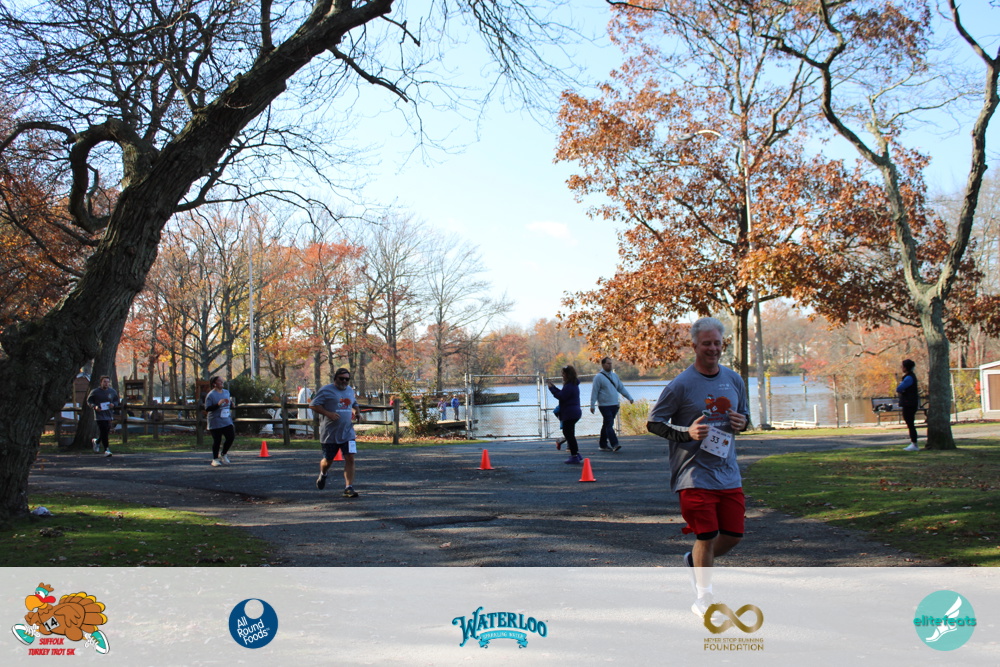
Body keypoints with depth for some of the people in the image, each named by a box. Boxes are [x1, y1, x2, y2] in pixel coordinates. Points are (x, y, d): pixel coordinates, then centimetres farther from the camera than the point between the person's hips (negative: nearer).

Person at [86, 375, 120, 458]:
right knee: (103, 432, -11)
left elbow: (117, 401, 17)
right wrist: (95, 406, -13)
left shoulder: (112, 391, 7)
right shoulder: (95, 391, -2)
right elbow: (89, 401, 5)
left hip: (109, 415, 4)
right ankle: (106, 449, -6)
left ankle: (96, 441, 41)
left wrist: (113, 404, -6)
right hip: (99, 415, -4)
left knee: (106, 432, 10)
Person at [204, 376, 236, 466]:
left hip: (227, 421, 6)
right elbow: (207, 409, -15)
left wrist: (232, 405, 3)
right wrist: (218, 404, -25)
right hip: (215, 423, -6)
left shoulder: (226, 392, 12)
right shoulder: (210, 395, -9)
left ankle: (223, 454, 21)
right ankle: (215, 459, 15)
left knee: (231, 437, -2)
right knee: (217, 440, -1)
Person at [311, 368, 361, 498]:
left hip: (347, 432, 4)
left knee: (350, 458, -10)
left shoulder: (350, 390, 13)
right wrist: (328, 413, -21)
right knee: (328, 460, 11)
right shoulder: (326, 390, -6)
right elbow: (314, 404, -10)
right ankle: (322, 475, 44)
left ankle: (349, 488, -6)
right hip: (329, 433, -4)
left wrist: (355, 412, 9)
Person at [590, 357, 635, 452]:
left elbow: (621, 388, 20)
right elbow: (594, 392, -6)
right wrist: (592, 405, -9)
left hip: (614, 405, 6)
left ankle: (603, 444, 18)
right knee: (609, 425, -13)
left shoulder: (614, 375, 14)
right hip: (604, 405, -6)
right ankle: (614, 444, -20)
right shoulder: (599, 377, -6)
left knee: (606, 425, 11)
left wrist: (629, 397, 13)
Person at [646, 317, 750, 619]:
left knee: (733, 535, 8)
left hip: (728, 473, 6)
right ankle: (704, 598, 16)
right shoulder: (680, 385, -9)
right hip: (694, 474, -6)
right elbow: (653, 422, -5)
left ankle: (694, 560, 38)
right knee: (707, 535, -5)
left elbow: (744, 414, 22)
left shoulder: (734, 380, 8)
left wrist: (742, 422, -2)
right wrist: (687, 432, -18)